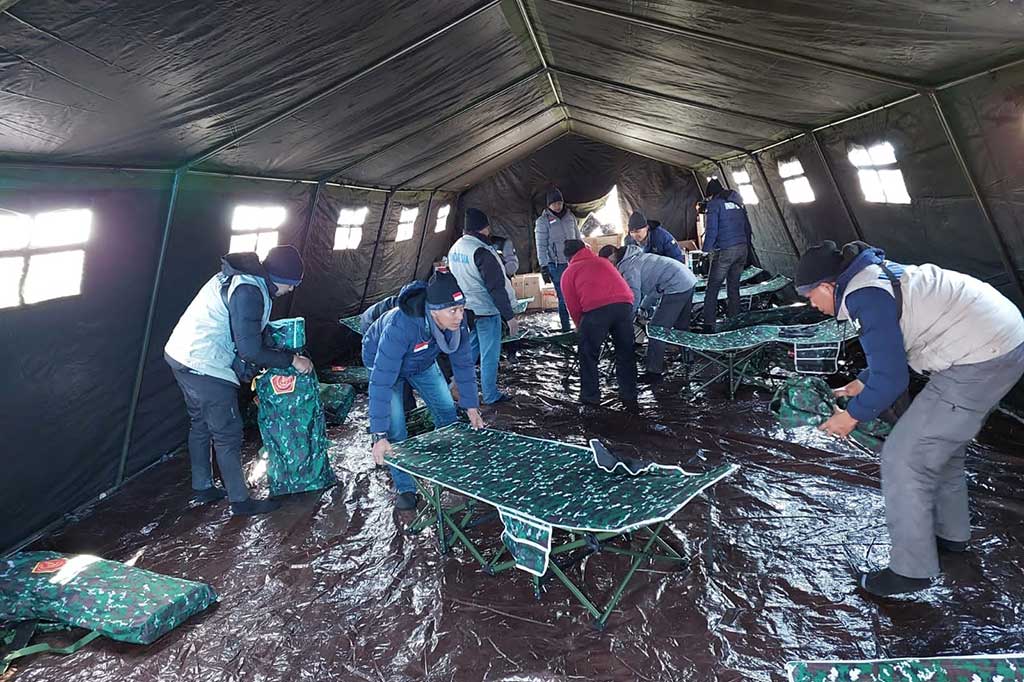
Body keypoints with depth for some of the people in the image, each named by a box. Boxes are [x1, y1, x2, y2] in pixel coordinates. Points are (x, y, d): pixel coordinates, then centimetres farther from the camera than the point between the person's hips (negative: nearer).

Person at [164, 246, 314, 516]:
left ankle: (202, 488, 36)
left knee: (201, 424, 22)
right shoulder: (249, 291, -23)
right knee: (228, 434, 1)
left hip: (180, 355, 10)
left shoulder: (236, 276, 8)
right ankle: (240, 501, 13)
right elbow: (250, 350, -23)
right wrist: (292, 360, -14)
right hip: (205, 369, -10)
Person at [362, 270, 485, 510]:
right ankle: (405, 489, 7)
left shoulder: (457, 321, -30)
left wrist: (471, 408, -14)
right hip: (385, 363, -5)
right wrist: (379, 436, -45)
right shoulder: (400, 327, -47)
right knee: (395, 428, -13)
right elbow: (381, 383, -45)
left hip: (423, 361, 5)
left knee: (447, 411, 6)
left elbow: (463, 364, -15)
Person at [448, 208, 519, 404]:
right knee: (489, 354, 5)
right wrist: (509, 316, -18)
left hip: (465, 309, 8)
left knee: (470, 349, 22)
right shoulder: (482, 252, -22)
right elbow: (497, 288, -22)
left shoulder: (454, 249, 4)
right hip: (486, 310, -8)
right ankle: (490, 396, 15)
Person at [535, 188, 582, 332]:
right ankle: (565, 328, 4)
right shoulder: (543, 221, -2)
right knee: (564, 298, -5)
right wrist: (544, 266, -7)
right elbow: (541, 246, -2)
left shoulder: (570, 216, 11)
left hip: (574, 262, 4)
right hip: (556, 265, -4)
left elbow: (578, 238, 18)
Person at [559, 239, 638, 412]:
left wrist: (581, 327, 28)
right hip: (624, 305, 4)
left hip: (596, 309, -4)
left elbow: (574, 307, 13)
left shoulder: (569, 273, 19)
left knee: (588, 354, 14)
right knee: (625, 353, 16)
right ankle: (629, 396, 23)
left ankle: (590, 396, 22)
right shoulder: (603, 262, 31)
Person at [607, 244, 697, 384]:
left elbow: (634, 296, -16)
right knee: (682, 327, 24)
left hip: (676, 287, -10)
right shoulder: (636, 257, 19)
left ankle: (653, 373, -2)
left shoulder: (628, 266, -13)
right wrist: (644, 307, 24)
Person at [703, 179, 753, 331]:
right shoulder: (737, 202, 17)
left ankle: (709, 324, -9)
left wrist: (706, 250, -7)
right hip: (742, 249, 7)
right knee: (734, 286, 14)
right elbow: (747, 227, 18)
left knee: (713, 288, -4)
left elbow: (712, 230, -13)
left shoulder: (714, 203, -3)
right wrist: (747, 249, 23)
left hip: (724, 251, -7)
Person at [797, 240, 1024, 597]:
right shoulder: (876, 274, 11)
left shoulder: (866, 297, -20)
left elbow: (891, 379, -18)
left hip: (980, 360, -11)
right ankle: (951, 533, 43)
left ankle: (911, 569, 8)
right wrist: (861, 383, 21)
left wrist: (852, 415, -4)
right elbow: (892, 348, 22)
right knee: (941, 439, 25)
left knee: (904, 457, -5)